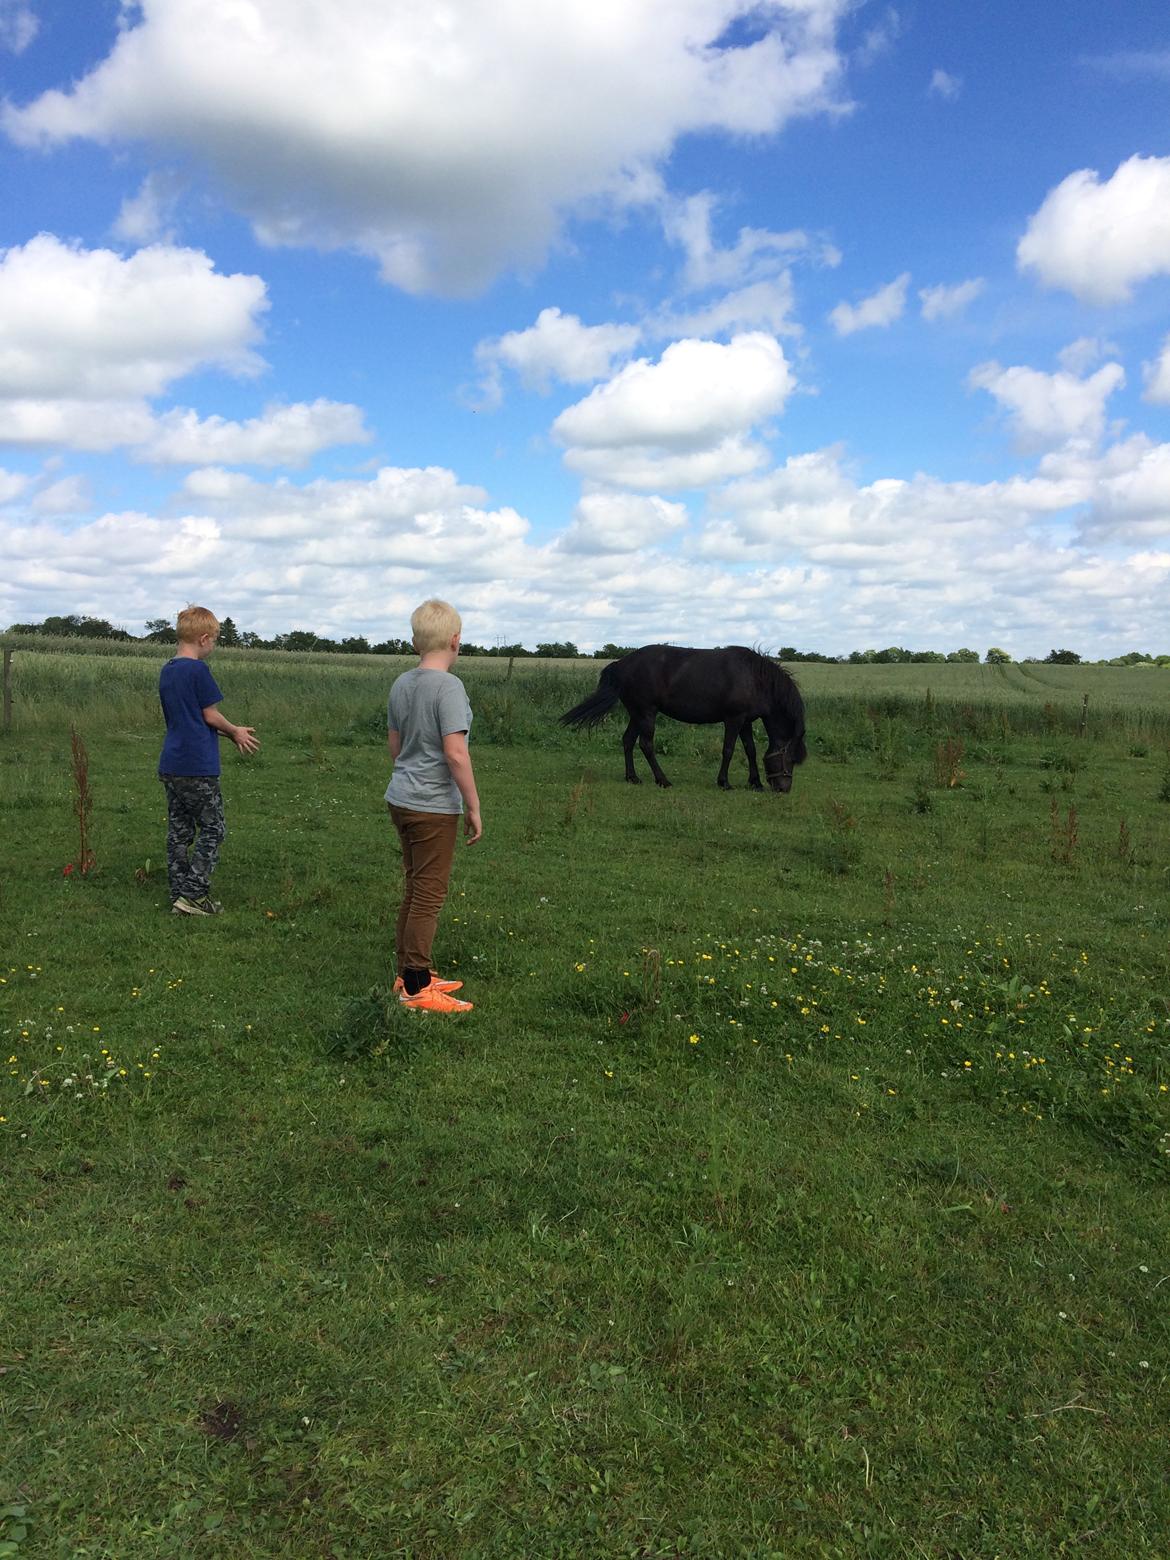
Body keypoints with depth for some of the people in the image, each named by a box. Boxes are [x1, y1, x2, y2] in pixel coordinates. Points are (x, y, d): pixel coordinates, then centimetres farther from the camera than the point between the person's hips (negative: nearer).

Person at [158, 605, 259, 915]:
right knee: (211, 830, 2)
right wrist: (236, 732, 9)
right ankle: (194, 894, 0)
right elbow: (211, 716, -10)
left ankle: (179, 895, 15)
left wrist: (232, 733, 15)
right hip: (198, 767, -8)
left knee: (179, 831, 11)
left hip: (170, 765, 8)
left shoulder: (167, 671, 12)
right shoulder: (198, 670, -14)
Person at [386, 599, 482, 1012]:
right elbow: (455, 752, -21)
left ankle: (411, 974, 29)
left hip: (401, 799, 8)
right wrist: (473, 807, -14)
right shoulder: (448, 686, -17)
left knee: (414, 892, 18)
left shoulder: (401, 684, 8)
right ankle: (417, 989, 9)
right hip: (434, 807, -8)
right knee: (429, 896, 1)